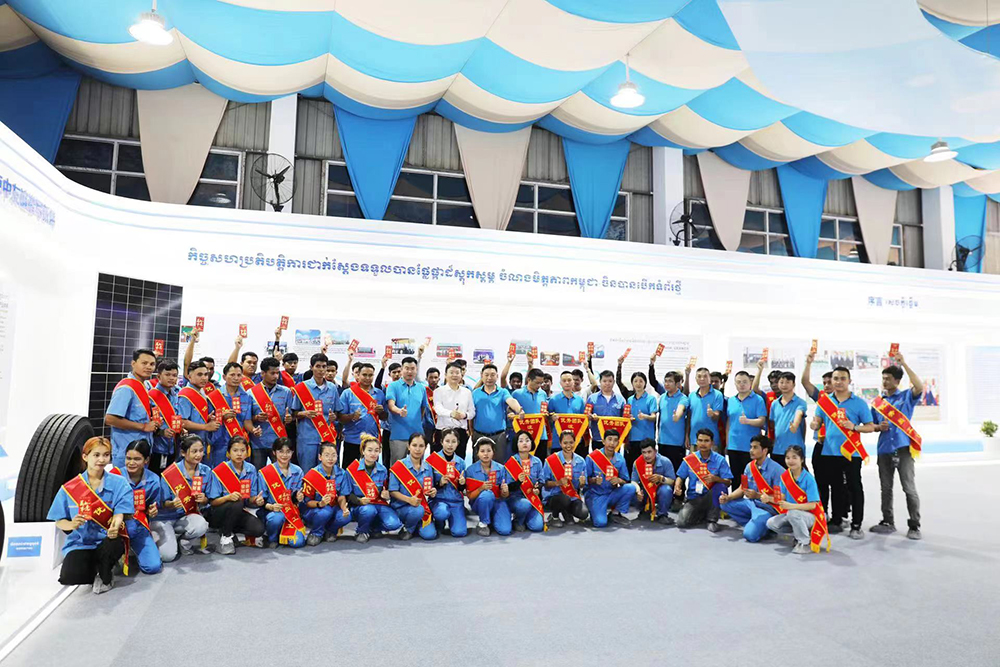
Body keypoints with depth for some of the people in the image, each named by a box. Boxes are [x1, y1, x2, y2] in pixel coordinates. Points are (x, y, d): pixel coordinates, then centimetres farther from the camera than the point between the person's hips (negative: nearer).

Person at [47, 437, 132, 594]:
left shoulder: (119, 483, -2)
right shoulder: (70, 488, 1)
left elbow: (119, 513, -12)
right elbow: (59, 522, 4)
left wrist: (115, 527, -35)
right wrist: (71, 525, -20)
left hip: (106, 541, 0)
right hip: (80, 543, 1)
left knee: (113, 543, -36)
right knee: (68, 577, -28)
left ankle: (105, 575, -1)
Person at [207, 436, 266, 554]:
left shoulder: (251, 470, 0)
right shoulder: (218, 472, -12)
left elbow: (250, 498, 4)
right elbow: (212, 501, -12)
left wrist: (256, 500, -20)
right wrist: (228, 497, -32)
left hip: (239, 513, 4)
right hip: (217, 514, -4)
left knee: (259, 529, -21)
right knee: (237, 503, -35)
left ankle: (227, 528, 7)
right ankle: (225, 537, -11)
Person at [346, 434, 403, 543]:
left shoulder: (382, 470, 6)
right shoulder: (352, 469, -5)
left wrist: (385, 495, -6)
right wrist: (359, 500, -22)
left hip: (379, 504, 3)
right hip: (359, 506, -3)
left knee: (394, 524, -23)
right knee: (369, 510, -39)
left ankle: (373, 528, 10)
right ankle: (362, 532, -4)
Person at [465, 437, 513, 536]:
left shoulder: (501, 469, -4)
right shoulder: (470, 470, -8)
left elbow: (504, 496, 1)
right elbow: (470, 496, -7)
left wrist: (505, 491, -24)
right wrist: (481, 488, -27)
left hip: (498, 502, 2)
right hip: (479, 503, -1)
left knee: (505, 530, -23)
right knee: (487, 494, -36)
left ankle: (493, 518, 12)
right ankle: (483, 523, -10)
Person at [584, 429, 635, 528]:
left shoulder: (620, 459, 0)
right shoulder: (592, 457, -10)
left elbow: (625, 481, 3)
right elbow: (585, 479, -6)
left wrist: (619, 481, -20)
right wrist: (594, 480, -27)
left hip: (612, 494, 4)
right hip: (595, 495, -4)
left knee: (631, 488, -22)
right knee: (600, 523, -26)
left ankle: (616, 513, 0)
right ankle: (594, 511, 11)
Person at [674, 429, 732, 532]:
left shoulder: (720, 459, -5)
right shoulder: (689, 459, 1)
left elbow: (728, 482, -10)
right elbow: (681, 477, 7)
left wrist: (715, 478, -30)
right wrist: (677, 487, -15)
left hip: (710, 497, -1)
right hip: (694, 498, 1)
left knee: (720, 486, -34)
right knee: (681, 522, -22)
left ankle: (712, 520, -14)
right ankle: (702, 514, 13)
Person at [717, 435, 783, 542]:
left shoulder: (776, 469, -16)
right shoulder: (750, 466, 4)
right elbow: (742, 489, 7)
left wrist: (757, 495, -27)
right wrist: (728, 497, -11)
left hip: (767, 507, -7)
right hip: (751, 503, 7)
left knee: (750, 534, -25)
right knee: (724, 504, -8)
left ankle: (766, 525, 8)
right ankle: (753, 524, 0)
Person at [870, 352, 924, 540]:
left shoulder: (907, 396, 1)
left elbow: (920, 387, -21)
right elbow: (871, 425, 17)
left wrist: (904, 364, -21)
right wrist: (879, 427, -7)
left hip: (903, 447, -4)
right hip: (884, 449, 4)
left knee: (909, 488, -3)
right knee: (886, 488, 10)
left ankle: (914, 526, 5)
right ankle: (887, 522, 19)